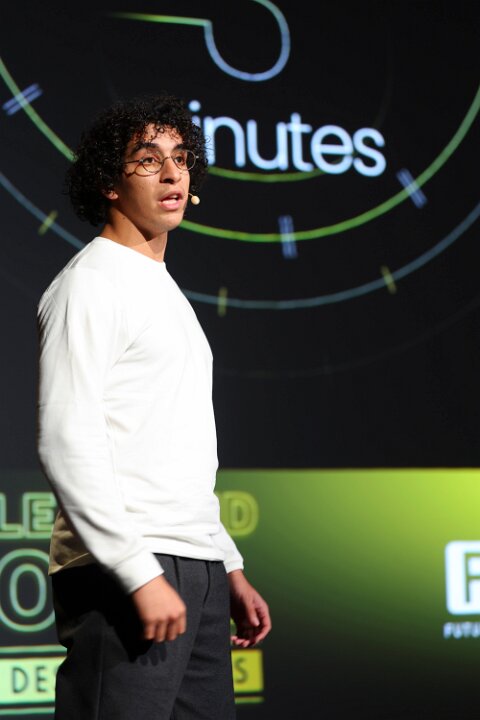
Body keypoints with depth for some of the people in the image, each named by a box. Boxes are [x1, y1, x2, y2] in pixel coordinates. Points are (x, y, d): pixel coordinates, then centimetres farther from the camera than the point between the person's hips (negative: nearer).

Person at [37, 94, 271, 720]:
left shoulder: (163, 291, 23)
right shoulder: (90, 283, -5)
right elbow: (67, 442, -16)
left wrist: (229, 568, 22)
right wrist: (141, 574, -21)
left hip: (195, 572, 9)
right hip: (122, 575, -9)